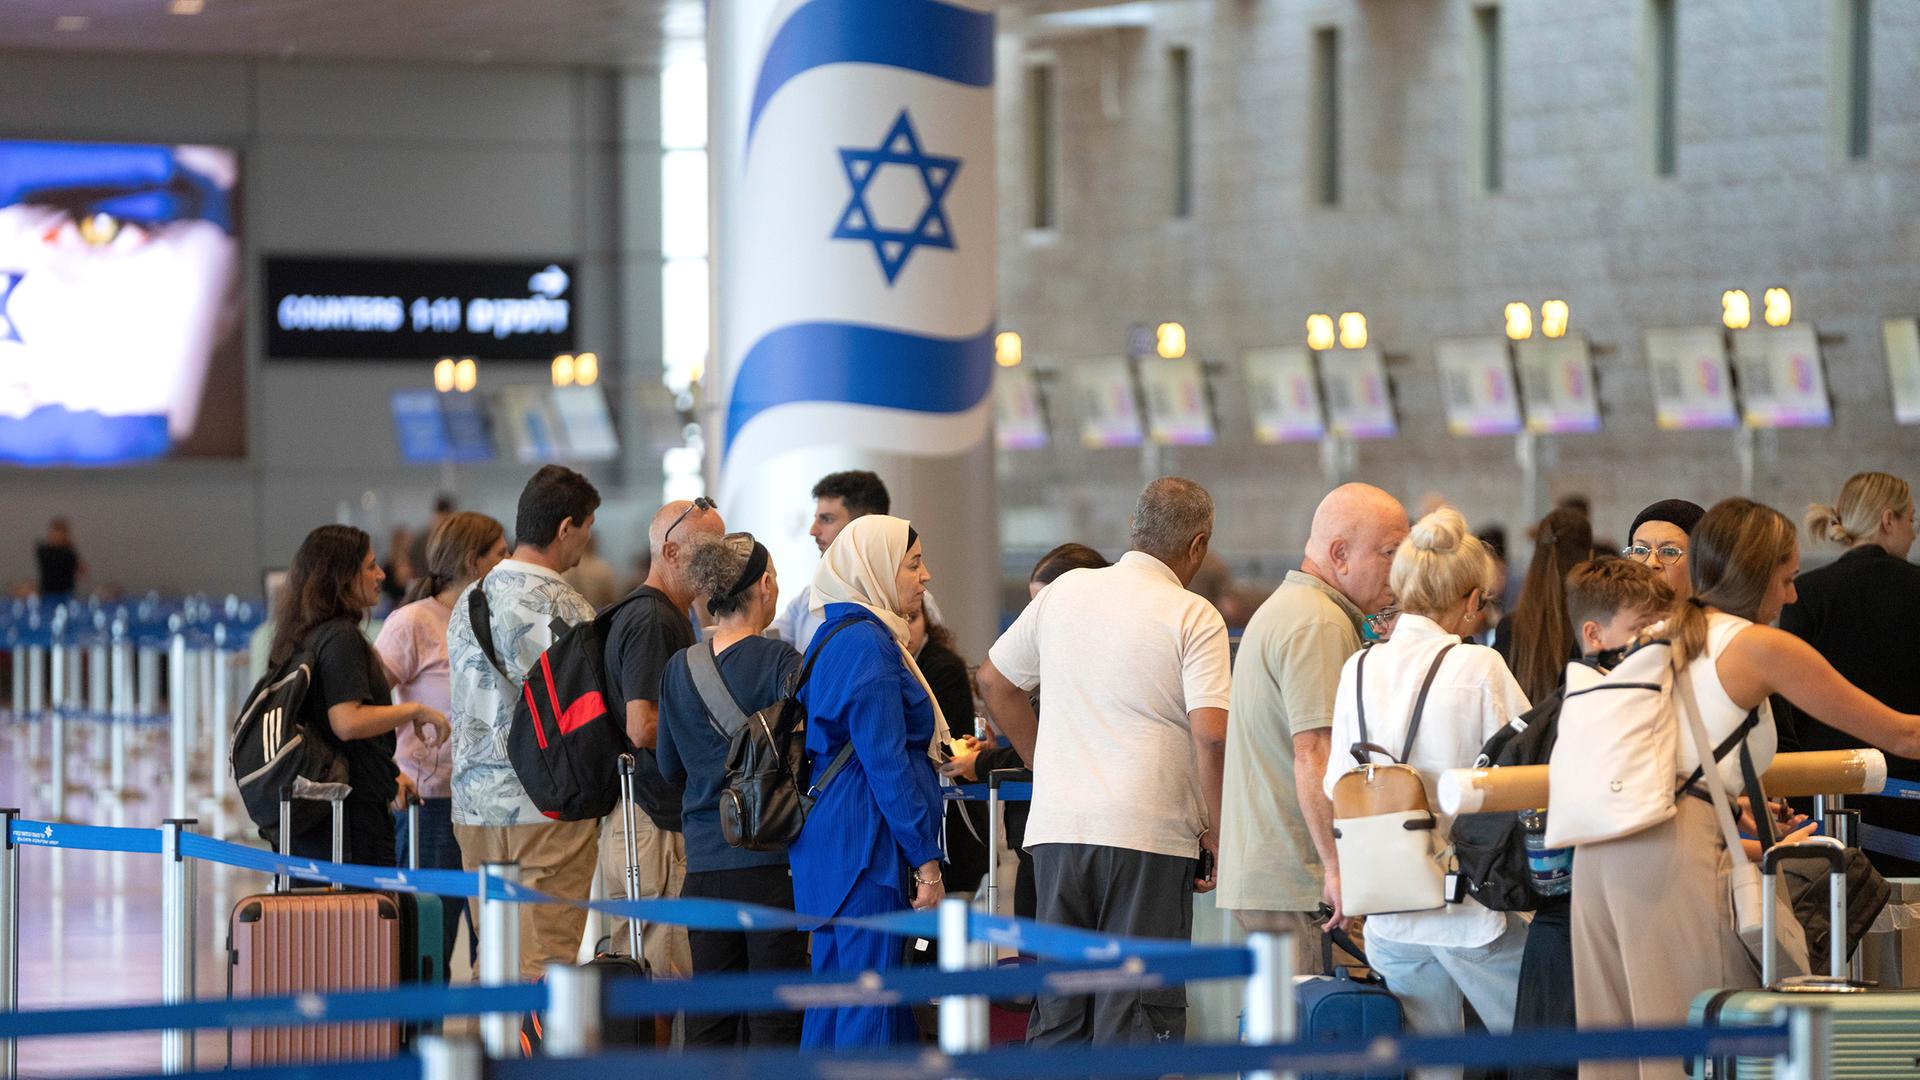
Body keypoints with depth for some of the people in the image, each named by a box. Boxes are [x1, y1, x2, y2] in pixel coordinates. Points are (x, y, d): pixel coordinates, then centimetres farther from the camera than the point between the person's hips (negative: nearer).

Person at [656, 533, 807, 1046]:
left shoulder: (678, 668, 7)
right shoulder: (778, 661, -10)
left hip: (704, 860, 5)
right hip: (770, 860, -5)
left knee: (709, 1017, 9)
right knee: (774, 1015, -1)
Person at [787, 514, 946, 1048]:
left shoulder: (837, 636, 17)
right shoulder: (868, 644, -14)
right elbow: (887, 763, -18)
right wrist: (925, 861, -17)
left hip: (827, 838, 10)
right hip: (867, 843, -10)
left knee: (834, 993, 11)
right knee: (871, 1001, -9)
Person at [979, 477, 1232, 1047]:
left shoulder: (1064, 593, 10)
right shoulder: (1194, 619, -6)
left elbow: (994, 680, 20)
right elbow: (1210, 734, -16)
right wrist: (1214, 830, -4)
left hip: (1056, 828, 5)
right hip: (1148, 835, -5)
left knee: (1058, 1012, 12)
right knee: (1135, 1013, -2)